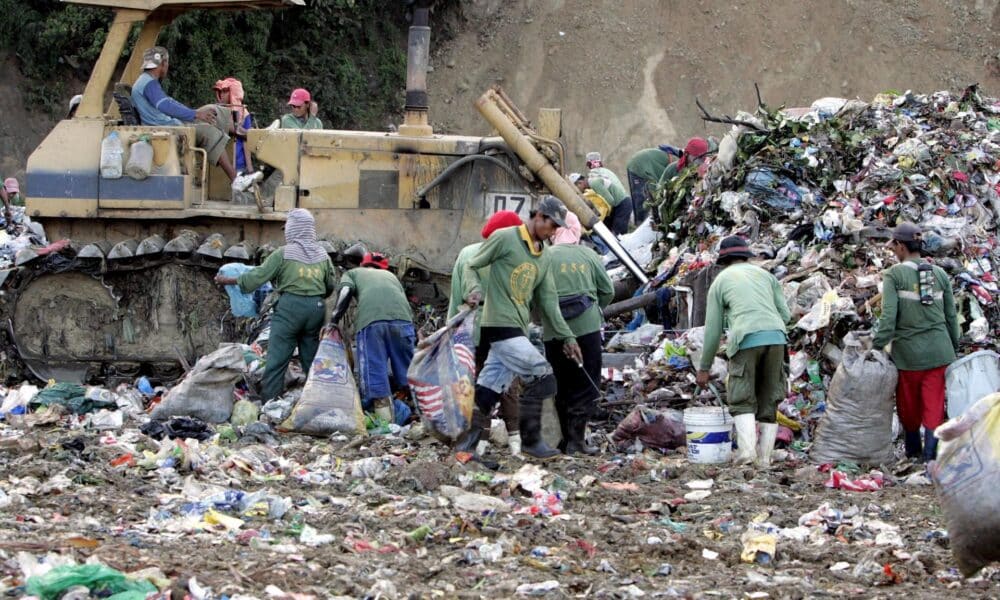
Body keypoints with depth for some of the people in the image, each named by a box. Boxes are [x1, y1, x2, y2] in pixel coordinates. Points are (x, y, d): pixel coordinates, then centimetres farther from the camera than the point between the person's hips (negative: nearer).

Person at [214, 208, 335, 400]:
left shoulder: (284, 253, -5)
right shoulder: (323, 256, 8)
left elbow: (257, 276, -4)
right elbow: (330, 286, 14)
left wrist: (227, 281, 7)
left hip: (290, 305, -5)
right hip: (317, 308, 5)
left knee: (277, 358, -3)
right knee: (311, 358, 12)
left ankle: (269, 402, -9)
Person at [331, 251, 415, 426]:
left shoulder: (352, 273, 31)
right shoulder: (390, 275, 38)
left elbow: (345, 292, 9)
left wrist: (333, 321, 8)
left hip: (370, 320, -2)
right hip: (403, 318, 3)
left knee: (374, 373, -1)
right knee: (407, 371, 10)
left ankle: (389, 421, -6)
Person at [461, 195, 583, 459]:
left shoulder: (543, 257, 18)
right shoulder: (505, 238, -5)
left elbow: (548, 301, 20)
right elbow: (472, 266, 1)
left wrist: (566, 336, 17)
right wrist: (475, 289, -19)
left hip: (518, 329, 8)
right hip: (500, 325, -8)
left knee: (488, 391, 4)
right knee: (541, 376, -14)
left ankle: (465, 442, 7)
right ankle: (531, 440, -6)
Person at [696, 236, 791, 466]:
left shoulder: (720, 282, 16)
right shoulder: (765, 274, 23)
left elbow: (713, 329, 16)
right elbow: (785, 314, 16)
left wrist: (704, 368, 25)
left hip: (746, 341, -3)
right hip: (776, 337, 3)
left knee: (742, 400, 1)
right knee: (769, 400, 10)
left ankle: (746, 448, -19)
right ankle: (764, 456, 6)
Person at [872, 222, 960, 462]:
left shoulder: (894, 275, -8)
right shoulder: (940, 274, 5)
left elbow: (888, 317, -15)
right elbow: (951, 316, 9)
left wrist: (877, 347, -10)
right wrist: (954, 348, 18)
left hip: (908, 352, -3)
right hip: (938, 351, 3)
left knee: (909, 406, 15)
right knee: (934, 405, 4)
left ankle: (913, 449, 30)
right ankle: (931, 451, -4)